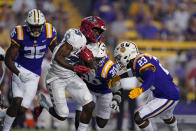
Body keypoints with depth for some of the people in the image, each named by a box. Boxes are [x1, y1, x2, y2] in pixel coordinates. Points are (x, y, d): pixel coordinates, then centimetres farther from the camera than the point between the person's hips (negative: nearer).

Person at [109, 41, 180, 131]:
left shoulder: (140, 60, -24)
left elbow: (150, 77, -40)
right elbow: (134, 72, 27)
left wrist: (140, 90, -54)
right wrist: (117, 78, 24)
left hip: (167, 98, -10)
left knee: (138, 118, -14)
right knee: (166, 117, 39)